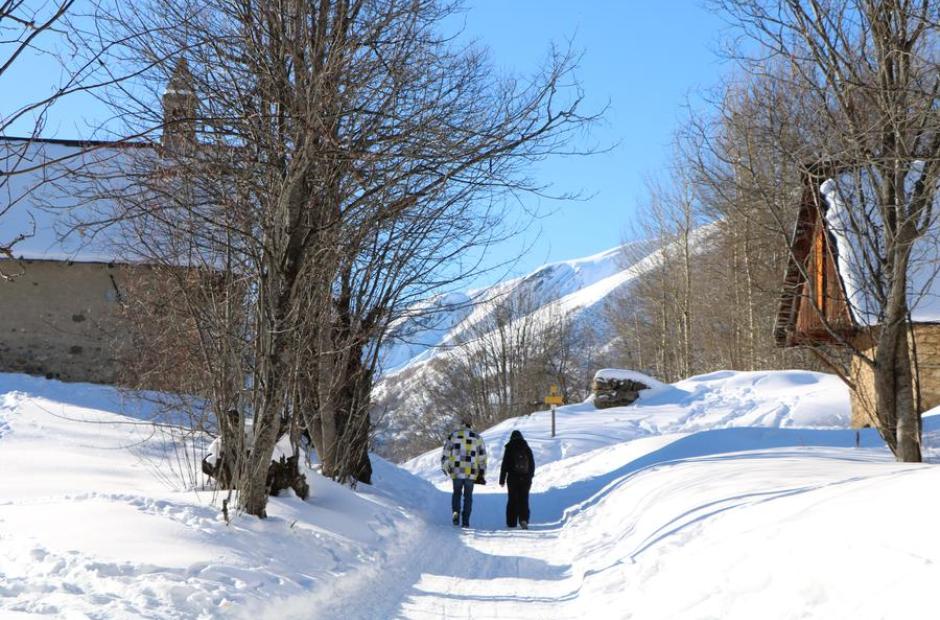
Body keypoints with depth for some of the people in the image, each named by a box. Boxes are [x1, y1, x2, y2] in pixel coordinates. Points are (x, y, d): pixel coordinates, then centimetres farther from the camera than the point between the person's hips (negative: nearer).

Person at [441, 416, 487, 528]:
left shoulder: (453, 435, 1)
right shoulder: (477, 438, 4)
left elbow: (446, 452, 0)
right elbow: (482, 457, 3)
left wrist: (444, 467, 13)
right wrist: (482, 473, 9)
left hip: (456, 471, 0)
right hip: (471, 472, 0)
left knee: (456, 493, 18)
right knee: (468, 496, 12)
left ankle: (455, 512, -7)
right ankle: (465, 521, 7)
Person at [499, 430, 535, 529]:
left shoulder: (509, 449, -3)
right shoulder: (527, 449, 6)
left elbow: (504, 465, -4)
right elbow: (532, 465, 10)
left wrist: (502, 480, 1)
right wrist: (530, 478, 20)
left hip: (513, 478, -2)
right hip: (525, 479, 2)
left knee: (512, 500, 7)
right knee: (524, 500, 4)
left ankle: (512, 522, 8)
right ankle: (524, 519, -15)